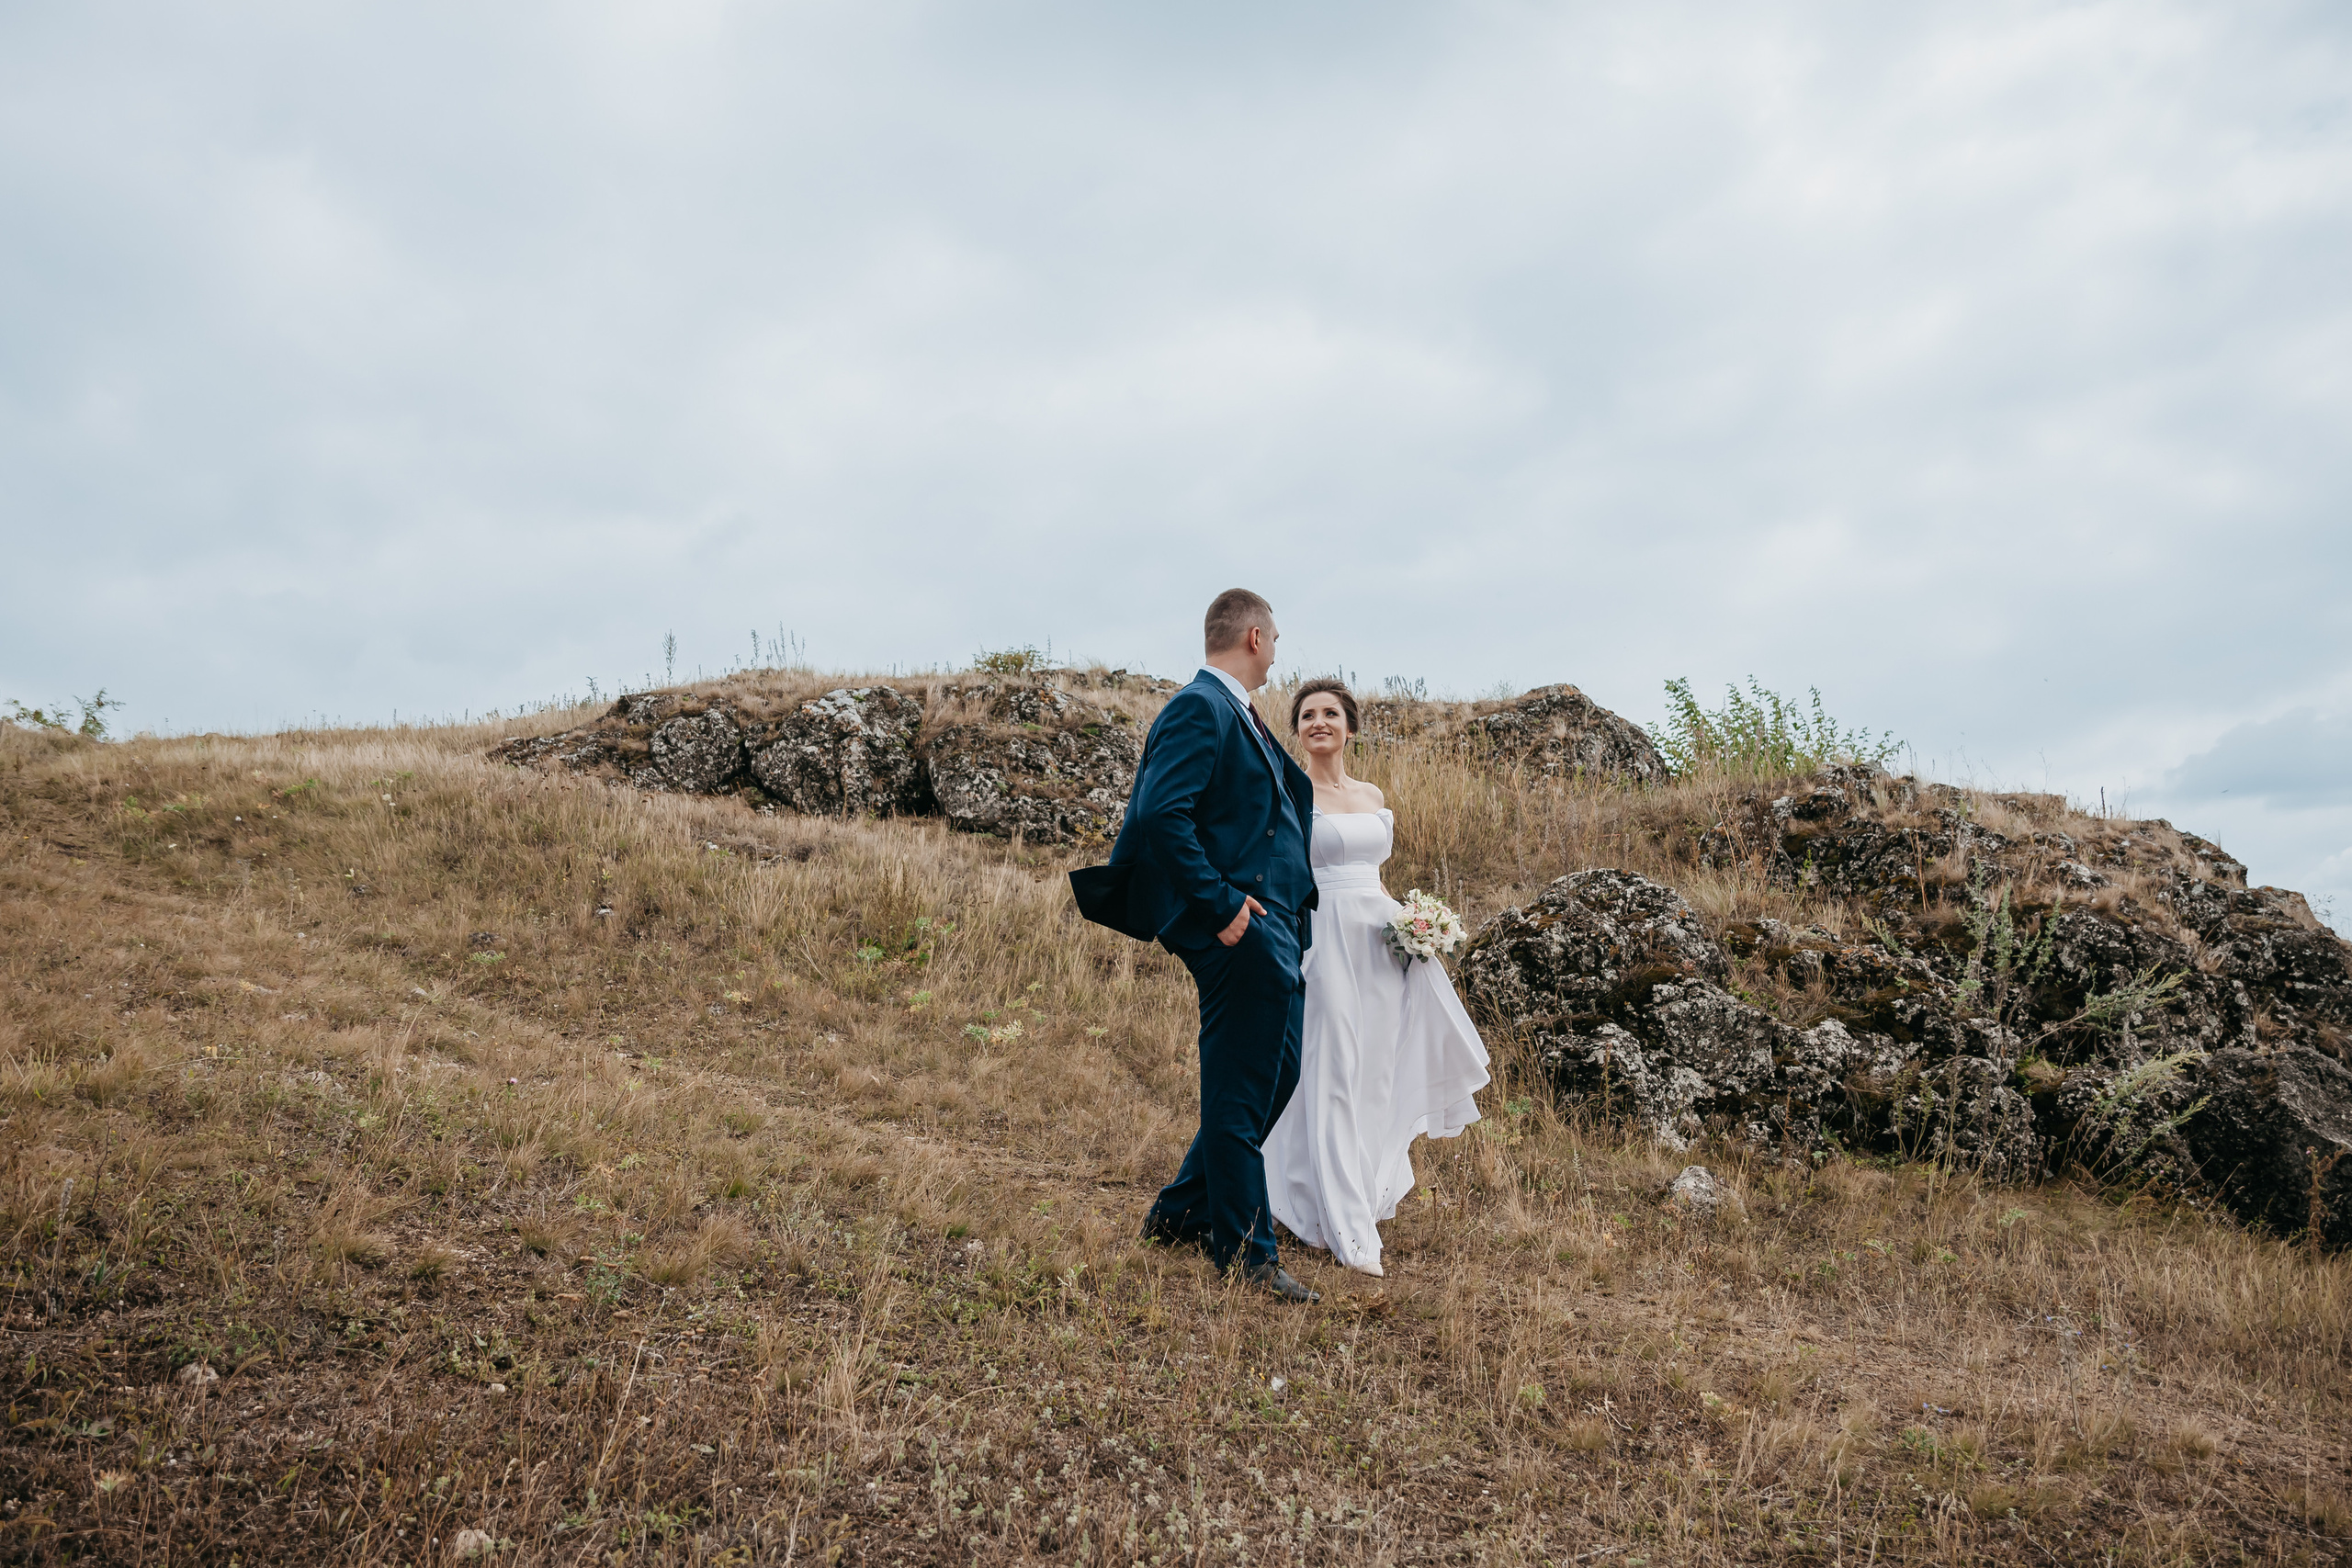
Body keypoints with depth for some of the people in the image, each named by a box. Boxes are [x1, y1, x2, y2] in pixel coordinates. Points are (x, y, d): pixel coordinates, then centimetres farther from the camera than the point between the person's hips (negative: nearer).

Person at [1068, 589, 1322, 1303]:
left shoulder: (1236, 715, 20)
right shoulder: (1199, 709, -13)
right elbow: (1161, 815, -25)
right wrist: (1219, 904, -23)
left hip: (1273, 925, 11)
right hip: (1238, 928, -11)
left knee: (1275, 1075, 18)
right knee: (1239, 1090, -2)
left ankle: (1181, 1213, 28)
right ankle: (1244, 1251, 10)